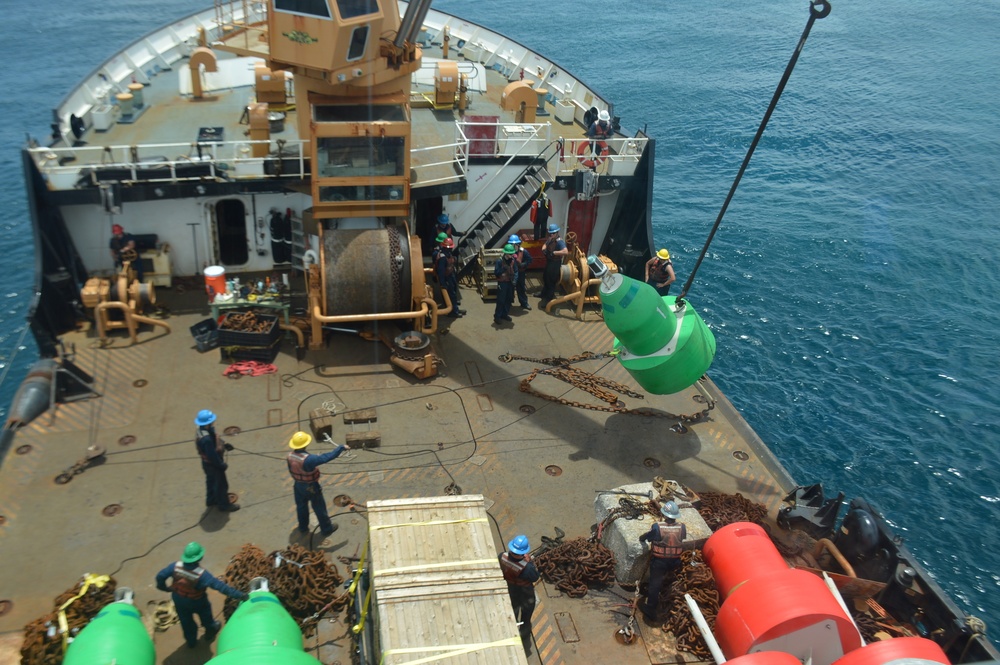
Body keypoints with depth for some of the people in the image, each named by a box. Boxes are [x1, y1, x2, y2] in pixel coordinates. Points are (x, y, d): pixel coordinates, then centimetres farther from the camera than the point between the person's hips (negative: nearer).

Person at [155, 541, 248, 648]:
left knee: (186, 621, 28)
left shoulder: (176, 566, -30)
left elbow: (160, 576, -18)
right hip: (196, 602, -3)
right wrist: (239, 595, -37)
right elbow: (220, 586, -39)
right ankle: (210, 630, 57)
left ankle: (191, 641, 51)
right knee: (205, 615, 29)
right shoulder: (201, 574, -39)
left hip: (179, 600, 3)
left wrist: (163, 587, 6)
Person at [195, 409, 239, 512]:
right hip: (213, 465, -9)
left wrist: (224, 444, -3)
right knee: (221, 484, 12)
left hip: (207, 463, 9)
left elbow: (215, 438, 9)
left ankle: (211, 500, 51)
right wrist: (222, 465, -18)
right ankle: (224, 505, 31)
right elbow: (212, 456, -32)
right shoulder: (206, 439, -40)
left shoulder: (202, 431, -10)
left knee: (211, 481, 30)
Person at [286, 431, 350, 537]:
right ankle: (326, 528, 32)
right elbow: (326, 457, -39)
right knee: (319, 508, 14)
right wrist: (341, 447, -32)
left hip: (298, 485, 6)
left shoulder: (290, 456, -15)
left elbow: (290, 470, 3)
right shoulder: (308, 459, -38)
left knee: (301, 506, 26)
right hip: (311, 487, -6)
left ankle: (303, 528, 45)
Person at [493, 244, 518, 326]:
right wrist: (503, 269, -28)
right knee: (500, 300, -4)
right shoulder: (500, 260, -15)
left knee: (509, 300, 13)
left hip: (510, 282, 5)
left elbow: (516, 271, 4)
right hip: (502, 283, -5)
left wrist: (515, 280, -11)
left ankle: (505, 314, 29)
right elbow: (496, 272, -14)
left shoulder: (513, 261, 0)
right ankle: (497, 316, 5)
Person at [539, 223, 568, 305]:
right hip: (549, 262, 9)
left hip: (555, 264, -9)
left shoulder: (560, 241, -27)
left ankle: (548, 299, 17)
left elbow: (566, 252, -40)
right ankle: (544, 293, 47)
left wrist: (553, 252, -36)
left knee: (551, 281, 3)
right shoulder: (550, 239, 0)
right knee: (545, 278, 26)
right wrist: (544, 249, -14)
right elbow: (545, 245, 11)